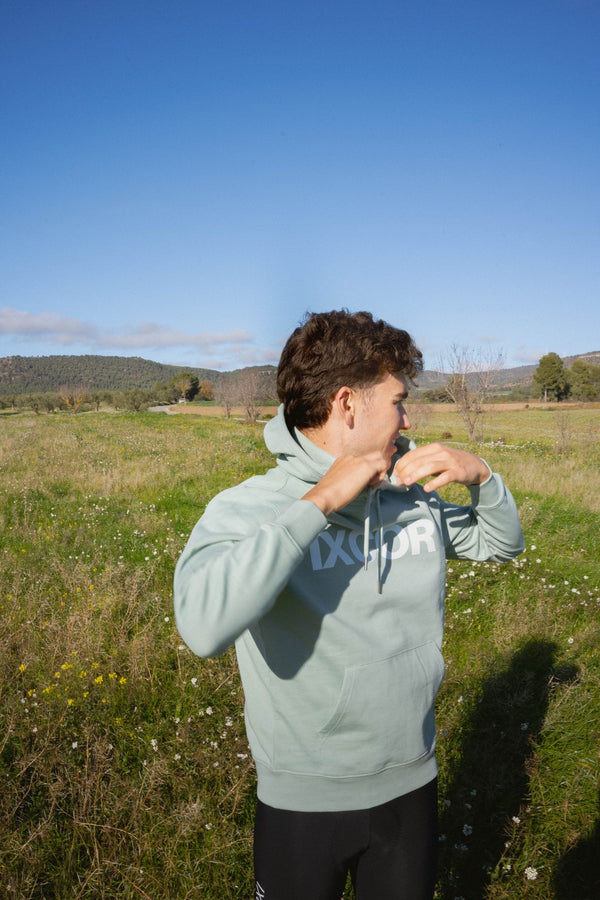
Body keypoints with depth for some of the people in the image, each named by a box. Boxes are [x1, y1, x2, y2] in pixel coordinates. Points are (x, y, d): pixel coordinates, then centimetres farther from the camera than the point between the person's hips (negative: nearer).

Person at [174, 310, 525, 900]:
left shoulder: (413, 500, -5)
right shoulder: (245, 509, -21)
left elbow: (502, 543, 11)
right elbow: (204, 626, -39)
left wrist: (481, 477, -10)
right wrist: (318, 503, -35)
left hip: (411, 784, 5)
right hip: (303, 801, -4)